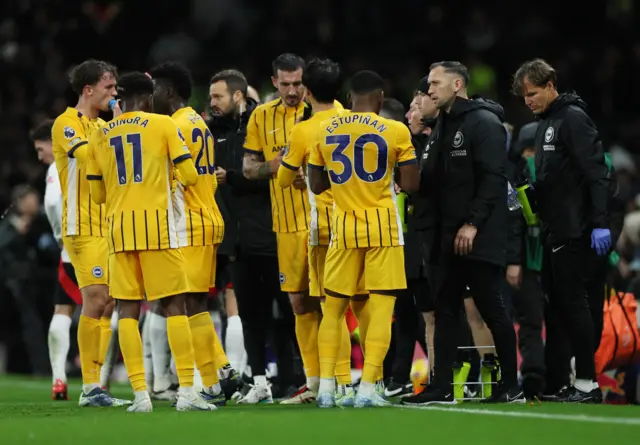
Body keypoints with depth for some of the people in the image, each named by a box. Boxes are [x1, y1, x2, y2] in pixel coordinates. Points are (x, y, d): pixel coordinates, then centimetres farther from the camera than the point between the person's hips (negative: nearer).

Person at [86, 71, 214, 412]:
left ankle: (140, 394, -2)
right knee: (174, 305, 1)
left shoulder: (100, 136, 10)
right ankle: (187, 390, -4)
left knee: (127, 308, 4)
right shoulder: (162, 125, 1)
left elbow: (97, 194, 15)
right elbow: (189, 175, -3)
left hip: (120, 225, 3)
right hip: (157, 222, -3)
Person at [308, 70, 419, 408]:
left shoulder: (325, 132, 3)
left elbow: (316, 185, 10)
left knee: (333, 306, 12)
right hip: (383, 227, -3)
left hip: (343, 228, 3)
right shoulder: (394, 131, -6)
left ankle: (326, 387, 6)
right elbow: (411, 185, -7)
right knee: (381, 307, 0)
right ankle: (367, 389, -7)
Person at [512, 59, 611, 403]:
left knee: (572, 301, -7)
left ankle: (587, 383, -4)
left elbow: (596, 172, -18)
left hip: (572, 230, -9)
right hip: (553, 230, 9)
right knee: (555, 303, 10)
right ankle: (552, 378, 15)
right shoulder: (545, 123, 18)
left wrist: (600, 223, -23)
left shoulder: (573, 118, -11)